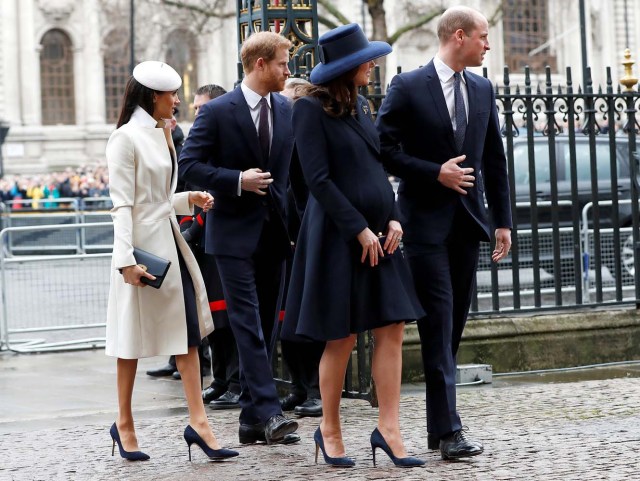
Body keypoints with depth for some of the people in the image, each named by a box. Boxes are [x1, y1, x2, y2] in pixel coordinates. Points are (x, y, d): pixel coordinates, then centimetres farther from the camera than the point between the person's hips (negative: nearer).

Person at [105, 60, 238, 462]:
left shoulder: (161, 135, 14)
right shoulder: (127, 138, -11)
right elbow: (122, 204, -16)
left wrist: (190, 199, 5)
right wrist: (126, 259, -21)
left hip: (170, 240, 8)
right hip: (144, 246, -8)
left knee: (189, 331, 1)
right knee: (134, 337, 3)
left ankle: (198, 421, 0)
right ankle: (124, 424, 15)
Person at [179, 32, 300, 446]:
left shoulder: (287, 110, 9)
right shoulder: (217, 112, -7)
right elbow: (190, 165, -8)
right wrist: (237, 180, -19)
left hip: (275, 233, 6)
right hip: (235, 234, -6)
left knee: (265, 327, 8)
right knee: (249, 326, -11)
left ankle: (252, 420, 14)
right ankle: (268, 413, -15)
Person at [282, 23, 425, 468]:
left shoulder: (360, 105, 13)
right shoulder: (312, 109, -9)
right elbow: (319, 179, -14)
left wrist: (393, 218, 3)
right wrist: (359, 230, -15)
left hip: (378, 233, 7)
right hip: (338, 236, -7)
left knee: (392, 330, 0)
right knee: (342, 338, 0)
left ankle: (389, 430, 3)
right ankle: (330, 430, 15)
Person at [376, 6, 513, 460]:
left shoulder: (483, 89, 9)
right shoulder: (408, 87, -6)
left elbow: (495, 158, 12)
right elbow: (384, 149, -7)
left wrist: (503, 220, 8)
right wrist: (436, 173, -14)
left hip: (469, 218, 5)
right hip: (426, 219, -5)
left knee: (455, 322, 8)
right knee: (438, 323, -8)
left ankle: (439, 423, 16)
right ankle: (448, 429, -8)